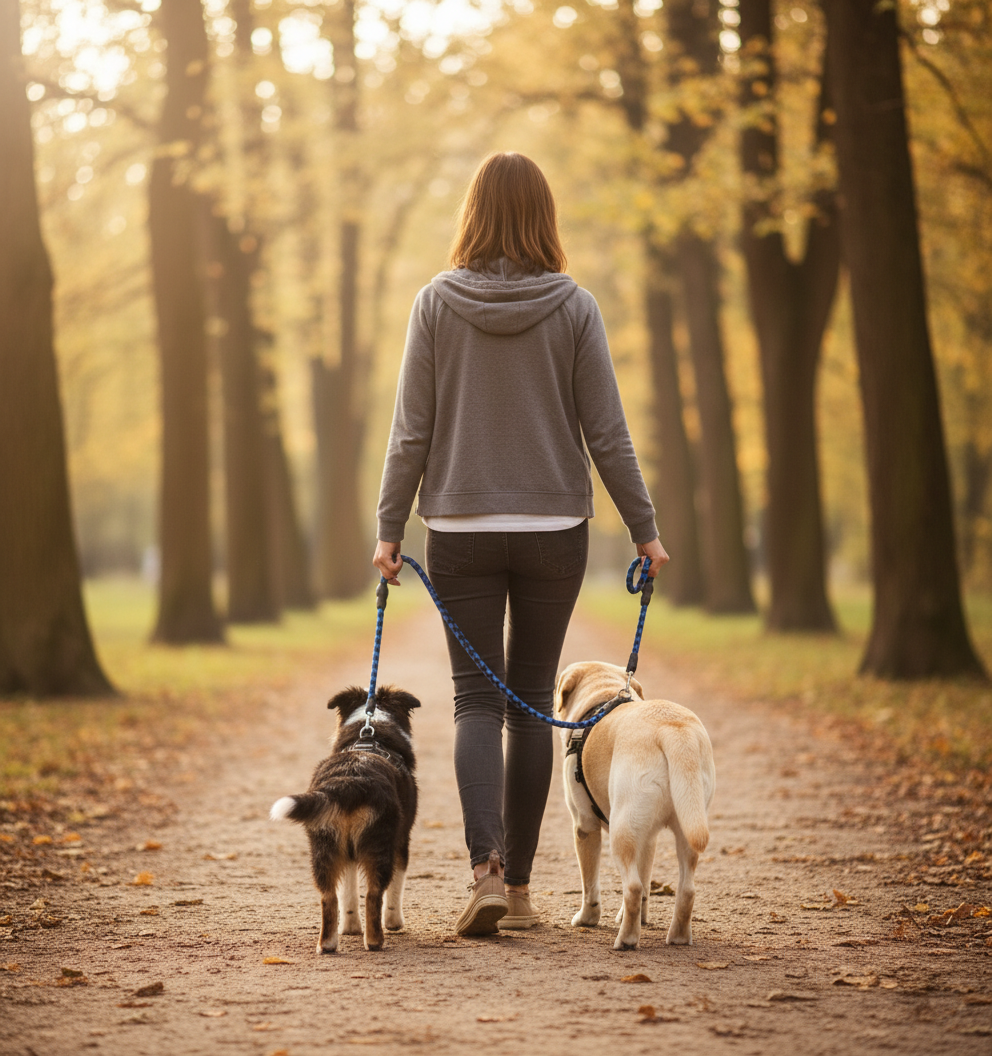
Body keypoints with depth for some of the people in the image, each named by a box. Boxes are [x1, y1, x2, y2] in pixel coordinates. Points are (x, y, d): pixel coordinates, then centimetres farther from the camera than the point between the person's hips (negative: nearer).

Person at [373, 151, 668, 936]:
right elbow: (607, 433, -3)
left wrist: (389, 528, 3)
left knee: (477, 700, 4)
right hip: (554, 528, 1)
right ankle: (518, 885, 15)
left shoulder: (437, 303, -4)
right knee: (533, 699, 10)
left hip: (462, 529, 0)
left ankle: (487, 867, -15)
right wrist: (644, 528, 4)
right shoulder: (574, 307, -4)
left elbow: (412, 431, -3)